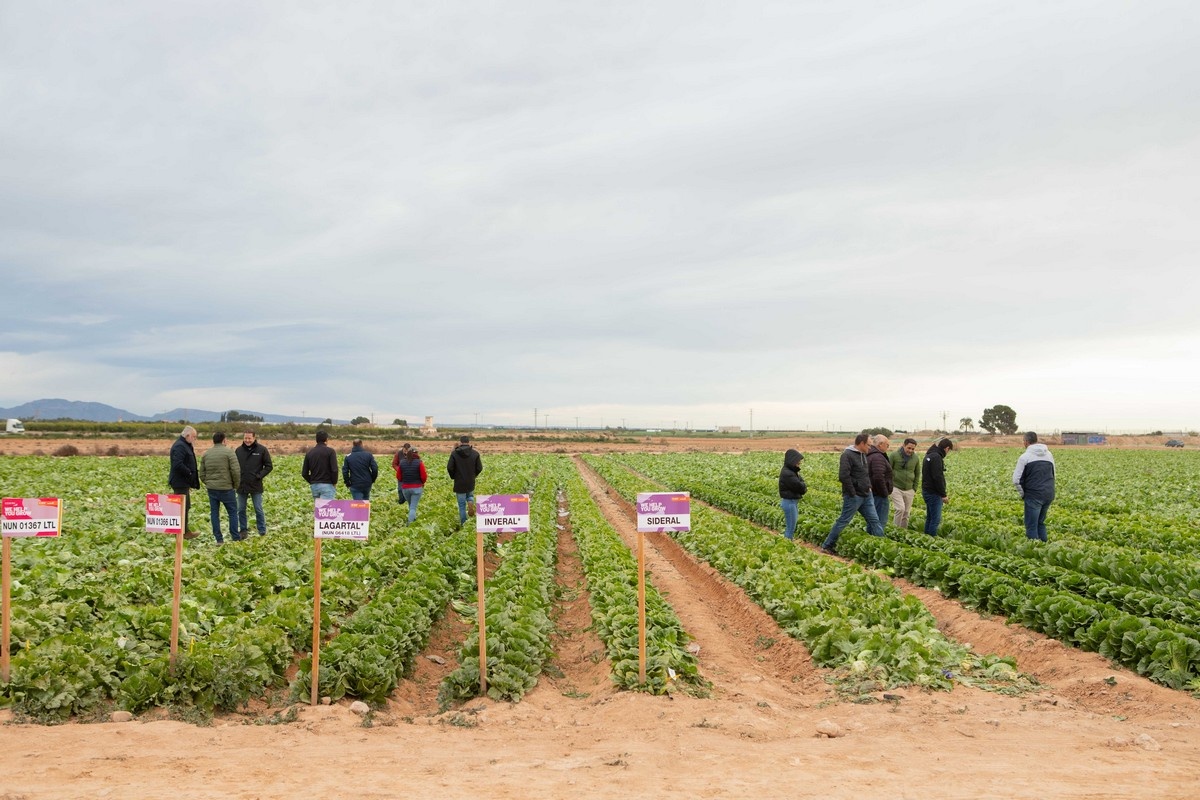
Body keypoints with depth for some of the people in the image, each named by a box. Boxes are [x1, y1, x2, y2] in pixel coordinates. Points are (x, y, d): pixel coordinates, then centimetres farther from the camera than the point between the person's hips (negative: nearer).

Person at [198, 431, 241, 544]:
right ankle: (235, 536, 8)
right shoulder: (228, 452, -8)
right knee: (232, 512, 7)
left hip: (211, 489, 4)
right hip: (226, 488, -4)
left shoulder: (206, 454, 8)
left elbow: (202, 474, 10)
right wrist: (236, 484, 2)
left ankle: (219, 539, 8)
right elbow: (236, 471, -13)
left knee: (214, 513, 8)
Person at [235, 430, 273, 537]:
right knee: (241, 510, 9)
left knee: (258, 510, 3)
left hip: (256, 486, -3)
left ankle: (262, 532, 12)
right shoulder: (239, 450, 2)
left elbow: (269, 466, -1)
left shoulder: (262, 449, -5)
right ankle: (243, 530, 20)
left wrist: (259, 476, -11)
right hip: (241, 486, 3)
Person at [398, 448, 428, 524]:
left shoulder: (402, 463, -1)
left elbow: (398, 477, 2)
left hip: (405, 488, 3)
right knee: (413, 507, -1)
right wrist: (423, 482, 11)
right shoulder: (419, 463, -11)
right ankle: (410, 522, -10)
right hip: (417, 488, -3)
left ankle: (413, 518, 35)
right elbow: (424, 477, -11)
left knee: (411, 505, 22)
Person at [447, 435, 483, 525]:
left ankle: (463, 522, 9)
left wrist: (454, 476, 9)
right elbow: (479, 468, -3)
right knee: (470, 494, 29)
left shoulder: (454, 453, -9)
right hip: (471, 483, 2)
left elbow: (449, 468, -10)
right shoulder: (475, 453, -3)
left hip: (459, 483, -2)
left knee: (461, 504, 8)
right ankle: (470, 501, -4)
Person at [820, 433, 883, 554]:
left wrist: (869, 486, 11)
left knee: (874, 520, 7)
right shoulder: (848, 455, -16)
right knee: (843, 521, -1)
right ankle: (826, 546, 9)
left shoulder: (863, 455, 13)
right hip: (854, 496, -8)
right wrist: (852, 493, -21)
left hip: (866, 495, 8)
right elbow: (843, 476, -23)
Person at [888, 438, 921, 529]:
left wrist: (915, 489, 11)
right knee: (900, 509, -17)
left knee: (906, 513, 7)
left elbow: (917, 474, 15)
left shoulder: (915, 458, 3)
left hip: (909, 490, 4)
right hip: (896, 488, -4)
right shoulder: (894, 455, -9)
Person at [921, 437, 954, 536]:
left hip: (927, 491, 10)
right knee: (936, 519, -5)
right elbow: (937, 477, -23)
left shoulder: (929, 455, 13)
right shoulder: (936, 457, -18)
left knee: (930, 517, 15)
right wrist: (943, 495, -16)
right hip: (934, 493, -10)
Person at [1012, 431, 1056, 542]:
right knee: (1041, 523, 19)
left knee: (1031, 526, -1)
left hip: (1034, 496, -6)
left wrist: (1022, 493, 5)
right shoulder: (1049, 454, 11)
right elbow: (1053, 475, 19)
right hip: (1049, 494, 6)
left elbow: (1016, 480, -8)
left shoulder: (1025, 456, -8)